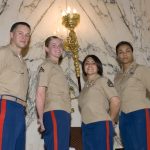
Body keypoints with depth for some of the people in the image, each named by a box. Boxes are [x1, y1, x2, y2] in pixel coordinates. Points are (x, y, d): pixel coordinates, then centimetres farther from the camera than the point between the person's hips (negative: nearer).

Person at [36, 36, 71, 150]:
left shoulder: (57, 67, 26)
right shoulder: (47, 65, -1)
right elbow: (40, 93, -10)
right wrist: (41, 119, -11)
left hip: (63, 114, 9)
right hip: (55, 113, -9)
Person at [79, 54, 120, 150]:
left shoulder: (103, 80, 0)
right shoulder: (86, 86, 20)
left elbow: (115, 101, -10)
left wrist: (110, 120, -2)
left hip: (101, 125, -7)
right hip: (86, 127, 7)